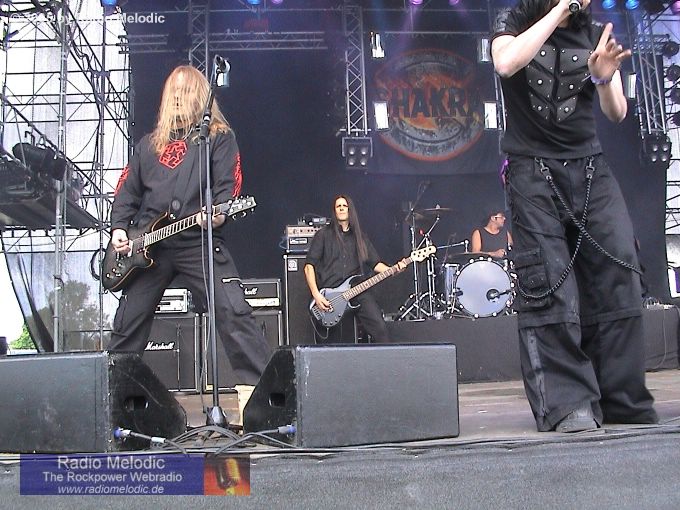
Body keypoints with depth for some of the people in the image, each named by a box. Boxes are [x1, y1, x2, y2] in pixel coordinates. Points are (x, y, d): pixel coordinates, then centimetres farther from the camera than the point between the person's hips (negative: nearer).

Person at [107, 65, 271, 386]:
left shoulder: (220, 136, 8)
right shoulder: (149, 143, 20)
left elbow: (228, 184, -3)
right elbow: (127, 189, 19)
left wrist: (218, 213, -23)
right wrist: (119, 228, 5)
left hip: (199, 242, -4)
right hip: (147, 245, 4)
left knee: (234, 313, -16)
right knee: (127, 324, 11)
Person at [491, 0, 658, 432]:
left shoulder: (597, 35, 12)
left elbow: (617, 113, 7)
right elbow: (506, 63, -20)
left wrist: (604, 77, -13)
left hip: (590, 169, 4)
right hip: (535, 171, -3)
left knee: (618, 274, -6)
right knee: (548, 285, -9)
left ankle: (623, 401, 4)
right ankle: (567, 404, -5)